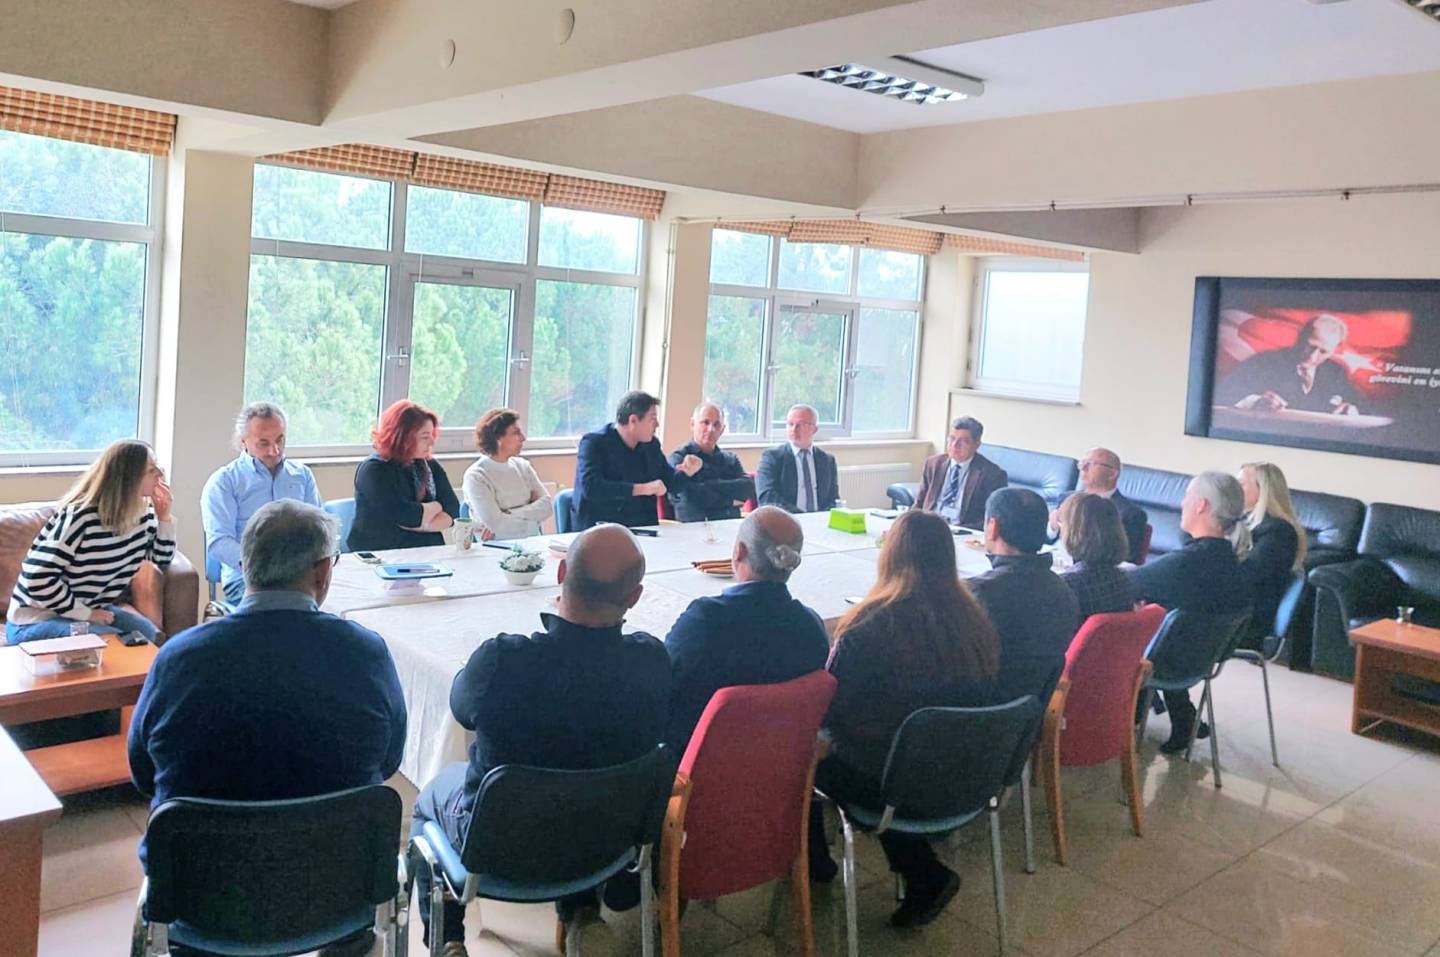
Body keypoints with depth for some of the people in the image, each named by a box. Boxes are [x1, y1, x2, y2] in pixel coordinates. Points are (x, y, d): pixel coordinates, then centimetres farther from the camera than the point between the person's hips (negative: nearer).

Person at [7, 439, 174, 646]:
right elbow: (38, 579, -28)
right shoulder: (79, 517, -25)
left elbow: (161, 560, 9)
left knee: (149, 635, -17)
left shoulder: (142, 511, -4)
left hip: (93, 609, 7)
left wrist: (164, 516, -7)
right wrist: (85, 614, -23)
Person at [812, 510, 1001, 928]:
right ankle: (924, 875, 21)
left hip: (887, 784, -5)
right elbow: (979, 700, 8)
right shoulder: (979, 624, -8)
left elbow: (827, 711, -12)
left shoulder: (868, 629, -24)